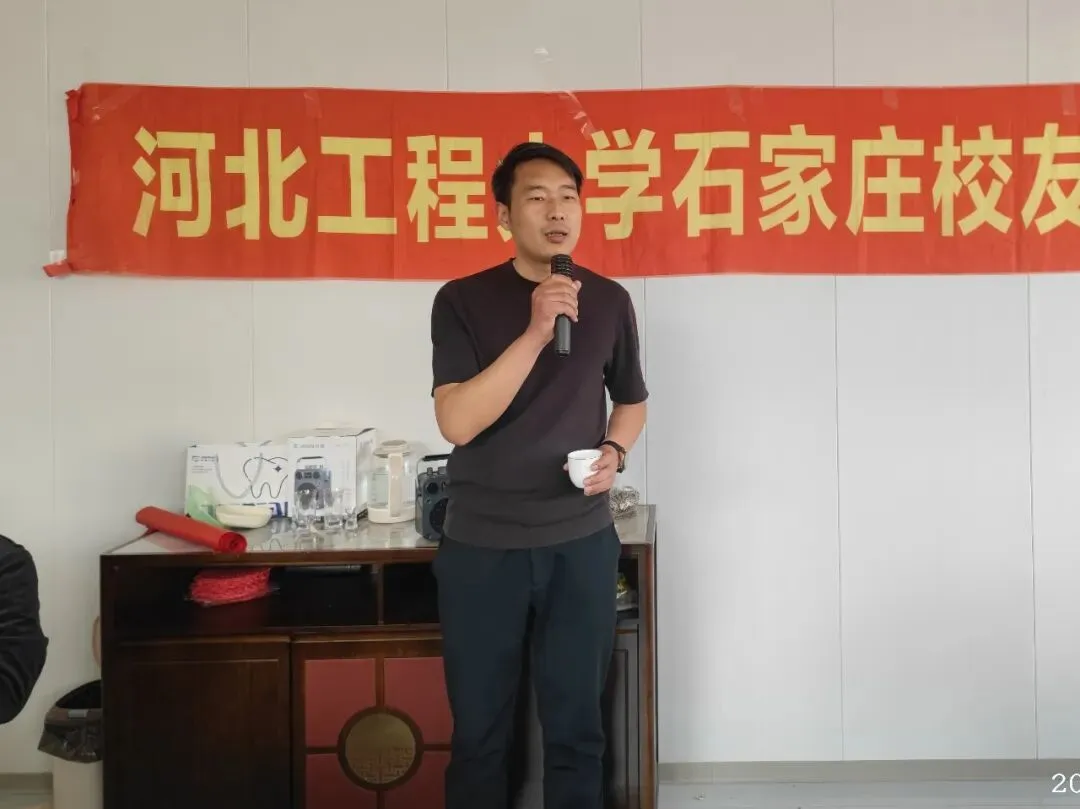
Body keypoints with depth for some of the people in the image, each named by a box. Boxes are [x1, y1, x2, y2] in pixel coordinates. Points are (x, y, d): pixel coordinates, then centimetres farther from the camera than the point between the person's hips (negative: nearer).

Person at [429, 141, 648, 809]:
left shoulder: (610, 301, 4)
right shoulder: (462, 300, -5)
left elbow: (631, 401, 18)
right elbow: (457, 422, -17)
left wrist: (614, 452, -3)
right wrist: (536, 332, -24)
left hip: (582, 543, 2)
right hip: (481, 546, -1)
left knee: (576, 727, 12)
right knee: (480, 729, 12)